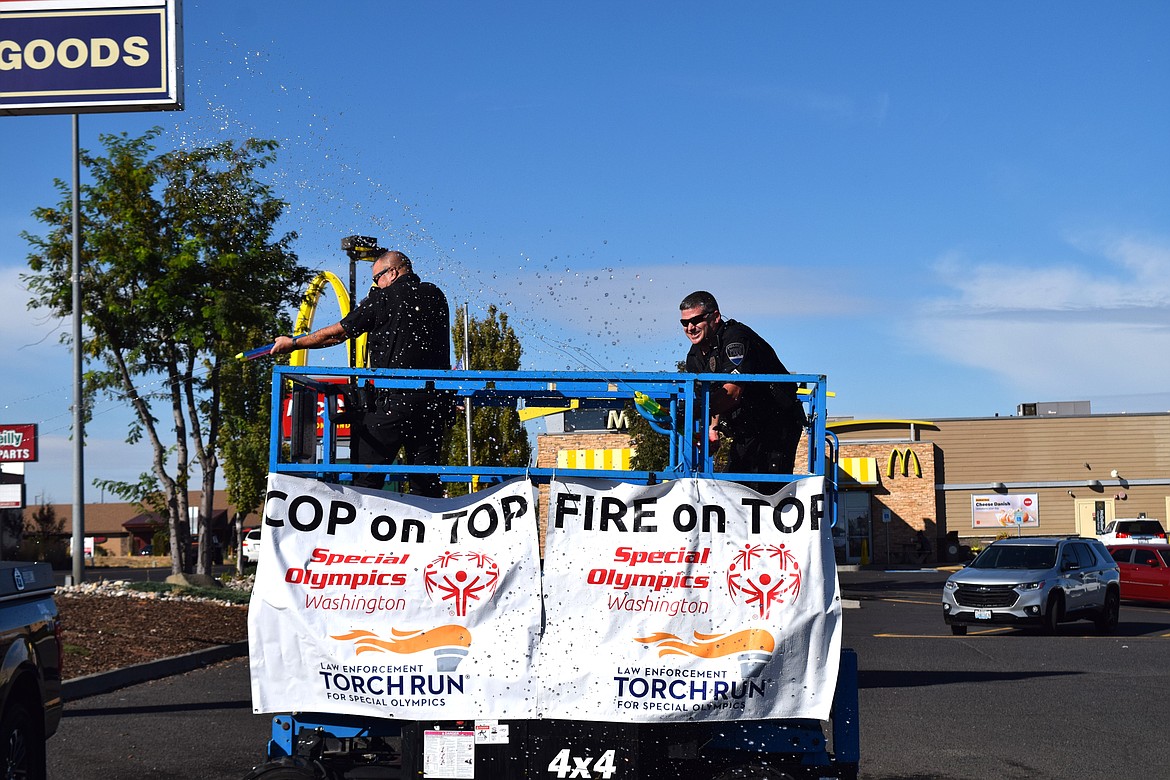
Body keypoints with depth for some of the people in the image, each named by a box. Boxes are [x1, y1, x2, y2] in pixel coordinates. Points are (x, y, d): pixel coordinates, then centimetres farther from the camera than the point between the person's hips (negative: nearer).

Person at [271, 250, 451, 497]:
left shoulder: (383, 299, 0)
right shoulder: (436, 297, 12)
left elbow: (337, 333, 6)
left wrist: (293, 343, 18)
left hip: (392, 399, -5)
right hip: (434, 401, 5)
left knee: (366, 478, -1)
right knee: (426, 480, 7)